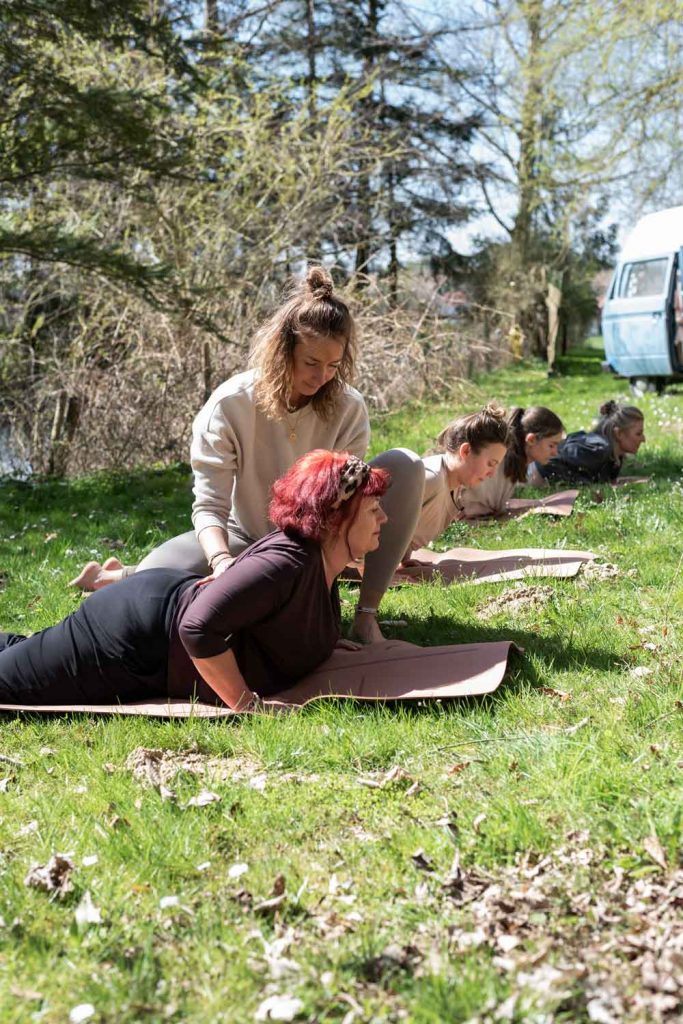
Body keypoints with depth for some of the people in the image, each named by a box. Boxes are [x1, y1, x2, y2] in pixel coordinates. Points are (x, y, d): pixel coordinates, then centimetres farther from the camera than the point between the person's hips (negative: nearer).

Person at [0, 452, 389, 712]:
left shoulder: (323, 564, 0)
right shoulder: (285, 563, -31)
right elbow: (199, 627, -39)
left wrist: (325, 644, 8)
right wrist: (246, 704, -31)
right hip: (138, 634, -9)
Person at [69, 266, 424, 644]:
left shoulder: (349, 409, -16)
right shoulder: (230, 405, -21)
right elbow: (209, 506, -23)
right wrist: (222, 561, -46)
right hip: (246, 537, -2)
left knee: (404, 466, -22)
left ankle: (367, 612, -19)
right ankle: (118, 578, 11)